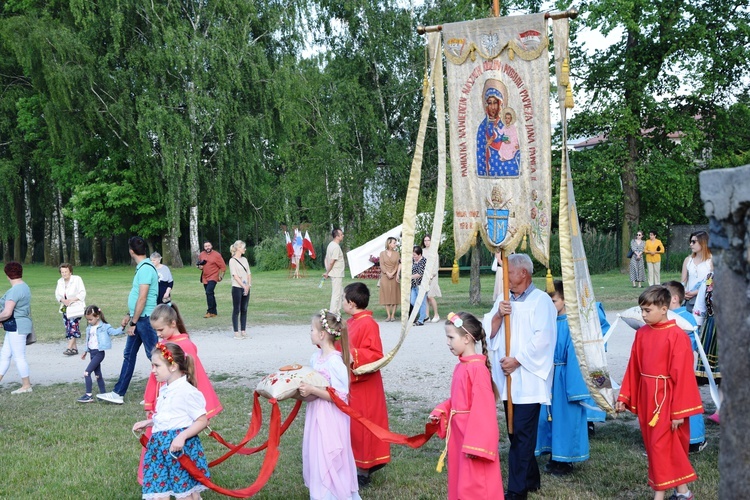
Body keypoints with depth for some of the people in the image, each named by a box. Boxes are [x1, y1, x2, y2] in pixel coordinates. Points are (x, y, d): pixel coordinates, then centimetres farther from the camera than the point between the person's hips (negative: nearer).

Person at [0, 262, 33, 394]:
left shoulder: (15, 290, -20)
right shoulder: (24, 287, 12)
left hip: (17, 327, -10)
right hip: (16, 327, 10)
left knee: (19, 357, -2)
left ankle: (26, 386, 6)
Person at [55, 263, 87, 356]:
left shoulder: (77, 279, -7)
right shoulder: (60, 281, 9)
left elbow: (82, 293, -10)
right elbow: (57, 294, 8)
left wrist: (72, 300, -21)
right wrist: (63, 300, -13)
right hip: (65, 308, 6)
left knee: (73, 326, -16)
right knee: (68, 327, 4)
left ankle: (69, 348, -20)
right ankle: (74, 348, 11)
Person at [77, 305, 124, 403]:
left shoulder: (104, 327, -9)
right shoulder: (89, 328, 11)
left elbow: (114, 332, -18)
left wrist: (122, 328, -34)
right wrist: (85, 351, 26)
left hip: (99, 353, -8)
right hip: (92, 353, 8)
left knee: (87, 373, -13)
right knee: (97, 374, 12)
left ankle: (89, 395, -9)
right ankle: (103, 394, 20)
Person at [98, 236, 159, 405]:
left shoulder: (146, 268, -18)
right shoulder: (141, 268, 13)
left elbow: (142, 298, -21)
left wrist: (133, 323, -19)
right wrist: (129, 315, 23)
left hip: (145, 319, -10)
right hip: (138, 319, 10)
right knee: (128, 355, 11)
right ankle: (118, 394, 17)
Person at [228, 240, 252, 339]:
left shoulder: (244, 259, 13)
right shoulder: (232, 260, -6)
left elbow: (249, 273, 11)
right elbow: (235, 275, -12)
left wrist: (249, 285, -5)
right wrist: (244, 286, -17)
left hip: (246, 288, 6)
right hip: (237, 288, -6)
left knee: (244, 310, 8)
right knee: (236, 310, -2)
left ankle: (243, 331, 13)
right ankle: (236, 332, 1)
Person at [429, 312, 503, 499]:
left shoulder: (477, 368, -21)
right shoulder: (460, 366, 6)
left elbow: (482, 409, -22)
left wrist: (474, 445, -21)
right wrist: (440, 411, 2)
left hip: (474, 436, -9)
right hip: (459, 434, 9)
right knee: (460, 482, 17)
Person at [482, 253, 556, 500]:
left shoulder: (540, 300, -7)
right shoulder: (503, 301, 14)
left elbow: (542, 338, -16)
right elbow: (489, 332, 9)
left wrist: (517, 360, -16)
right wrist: (498, 315, -10)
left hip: (528, 378, -7)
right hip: (508, 378, 7)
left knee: (521, 433, -7)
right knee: (517, 431, 12)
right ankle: (531, 479, 26)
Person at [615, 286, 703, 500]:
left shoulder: (677, 336, -13)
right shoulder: (642, 333, 5)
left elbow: (681, 374, -13)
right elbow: (633, 368, 9)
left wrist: (679, 411, -13)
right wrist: (624, 397, 8)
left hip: (666, 399, -7)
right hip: (645, 398, 7)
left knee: (661, 446, -5)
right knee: (653, 445, 12)